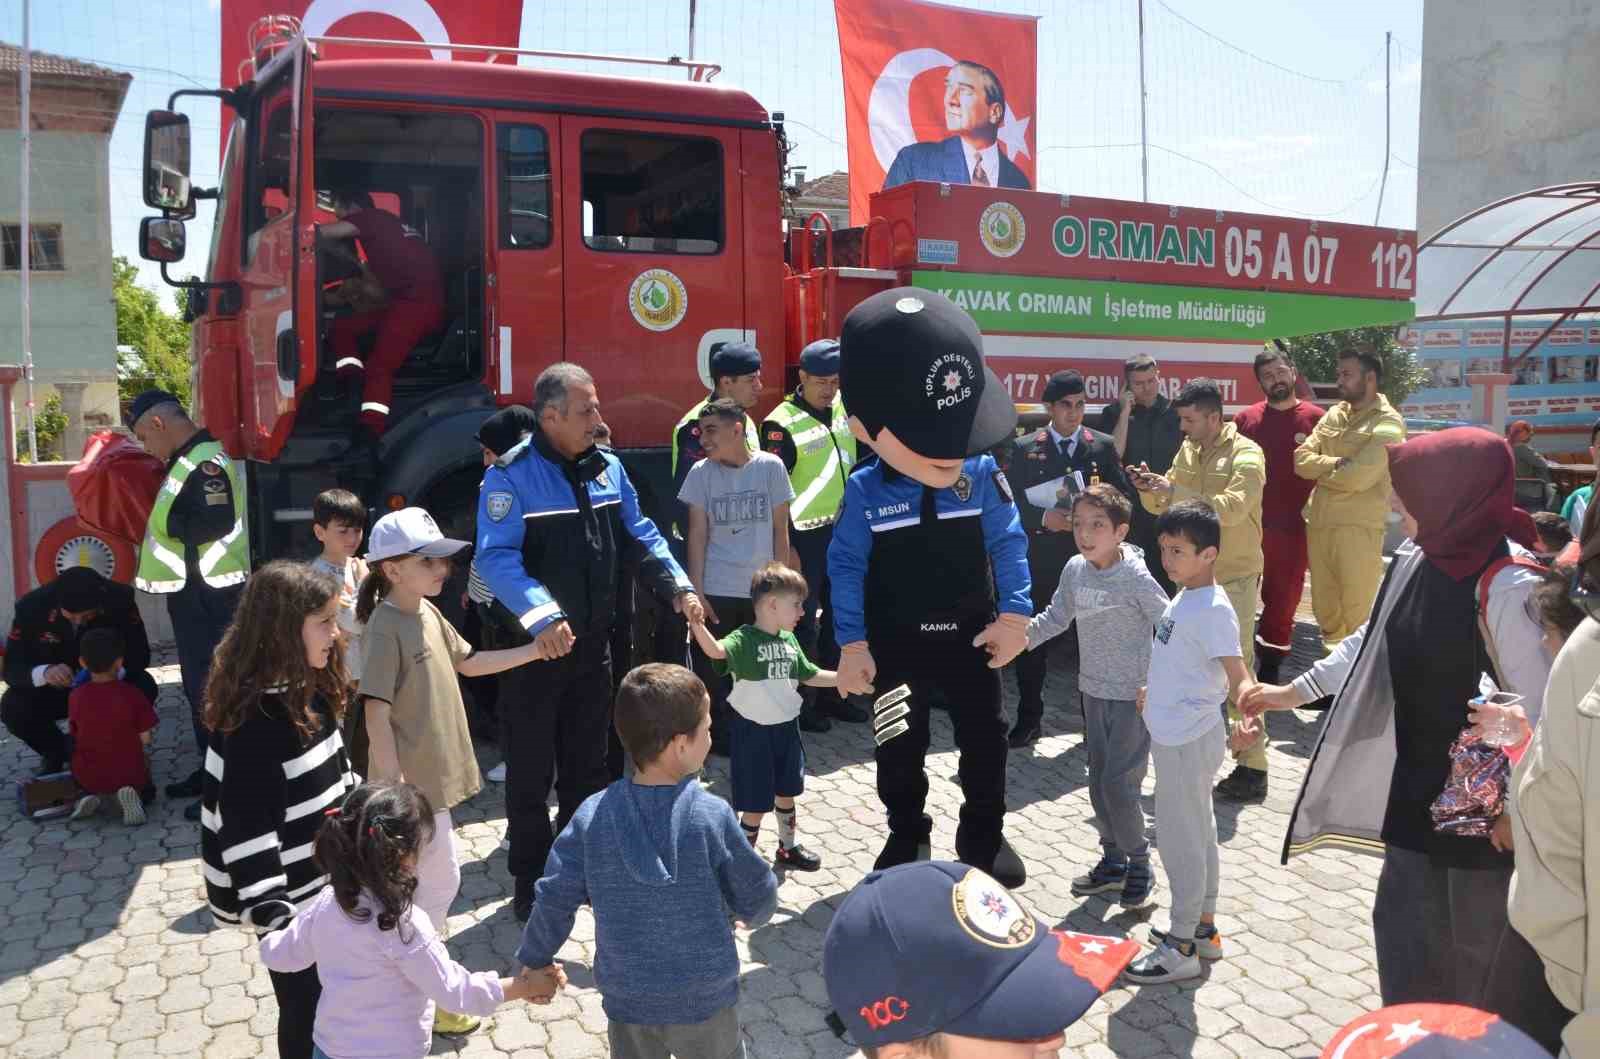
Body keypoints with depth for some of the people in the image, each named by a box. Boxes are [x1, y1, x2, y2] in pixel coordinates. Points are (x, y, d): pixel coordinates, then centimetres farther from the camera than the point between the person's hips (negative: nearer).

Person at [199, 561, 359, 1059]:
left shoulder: (309, 692, 1)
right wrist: (271, 915, -27)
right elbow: (245, 827, -25)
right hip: (292, 899, -8)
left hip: (331, 882, 8)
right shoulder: (254, 719, -25)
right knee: (304, 1010, 11)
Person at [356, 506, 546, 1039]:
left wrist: (534, 651, 8)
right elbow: (375, 714, -24)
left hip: (434, 769, 8)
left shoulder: (427, 612, 4)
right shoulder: (387, 628, -22)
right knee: (441, 878, 0)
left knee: (422, 872, 21)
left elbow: (467, 662, 16)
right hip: (413, 778, -8)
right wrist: (394, 789, -26)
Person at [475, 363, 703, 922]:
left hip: (592, 644, 6)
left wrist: (678, 587, -5)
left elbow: (639, 536, 9)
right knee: (529, 772, 7)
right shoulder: (510, 476, -17)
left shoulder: (607, 468, 3)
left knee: (587, 765, 17)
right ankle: (531, 884, 22)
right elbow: (497, 557, -27)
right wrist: (542, 616, -40)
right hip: (532, 647, -6)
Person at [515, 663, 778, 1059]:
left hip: (628, 1000, 2)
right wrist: (753, 915, 17)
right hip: (705, 1000, -2)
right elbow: (757, 896, -7)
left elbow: (555, 899, -7)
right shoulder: (712, 816, -18)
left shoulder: (592, 816, -13)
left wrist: (535, 959, 11)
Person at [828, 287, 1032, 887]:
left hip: (969, 635, 2)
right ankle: (906, 838, 33)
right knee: (899, 746, 11)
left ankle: (984, 838, 35)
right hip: (896, 641, -1)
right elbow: (846, 567, -9)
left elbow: (1008, 546, -4)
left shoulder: (982, 474, -10)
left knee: (984, 737, 14)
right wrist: (852, 644, -10)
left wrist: (1013, 616, -7)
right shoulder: (864, 491, -13)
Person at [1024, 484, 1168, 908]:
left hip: (1134, 697, -6)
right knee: (1099, 781, 14)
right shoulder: (1074, 570, -1)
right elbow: (1057, 616, 11)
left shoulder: (1136, 577, -18)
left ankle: (1140, 865, 15)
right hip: (1094, 691, 7)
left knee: (1118, 785, -5)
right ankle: (1113, 860, 31)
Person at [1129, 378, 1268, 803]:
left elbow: (1231, 508, -27)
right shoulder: (1188, 450, 9)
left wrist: (1174, 490, -28)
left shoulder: (1245, 455, -13)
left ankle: (1252, 766, 2)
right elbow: (1165, 506, 12)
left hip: (1234, 577, -7)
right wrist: (1151, 492, -10)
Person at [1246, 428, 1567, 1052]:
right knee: (1405, 937, 21)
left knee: (1489, 965, 12)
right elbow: (1372, 643, 15)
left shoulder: (1509, 586, -25)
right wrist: (1293, 691, 19)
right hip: (1418, 797, 8)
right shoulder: (1418, 561, 0)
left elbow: (1545, 710, -22)